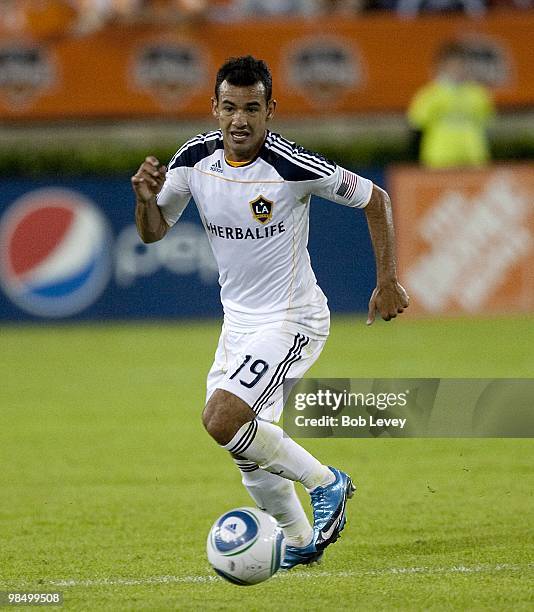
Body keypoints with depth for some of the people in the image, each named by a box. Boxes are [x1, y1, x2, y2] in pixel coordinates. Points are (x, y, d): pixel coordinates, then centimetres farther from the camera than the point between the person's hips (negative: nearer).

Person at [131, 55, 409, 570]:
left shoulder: (293, 166, -22)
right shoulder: (195, 159, -7)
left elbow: (374, 199, -8)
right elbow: (152, 232, 5)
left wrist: (387, 282, -7)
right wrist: (148, 197, -17)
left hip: (292, 320, -7)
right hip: (239, 320, 7)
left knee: (221, 420, -22)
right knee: (248, 451, 12)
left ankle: (325, 482, -2)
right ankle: (300, 541, 34)